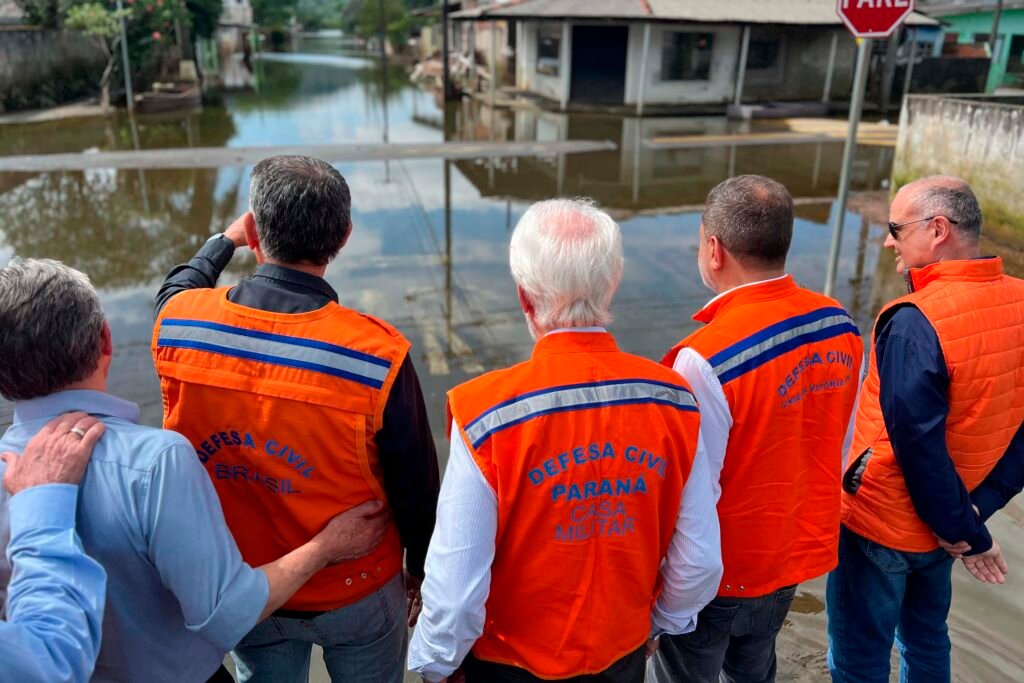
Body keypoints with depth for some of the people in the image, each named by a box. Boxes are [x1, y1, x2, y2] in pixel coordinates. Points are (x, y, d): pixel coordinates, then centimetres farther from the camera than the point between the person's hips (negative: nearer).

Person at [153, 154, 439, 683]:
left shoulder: (177, 323, -19)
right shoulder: (378, 356, -30)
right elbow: (415, 486, -16)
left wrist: (224, 240, 25)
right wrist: (420, 570, 3)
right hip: (355, 596, -2)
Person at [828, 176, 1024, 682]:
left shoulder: (915, 323, -28)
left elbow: (918, 445, -25)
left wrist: (964, 530, -11)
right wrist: (976, 509, -5)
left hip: (881, 525, -7)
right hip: (939, 526, 7)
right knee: (926, 637, 28)